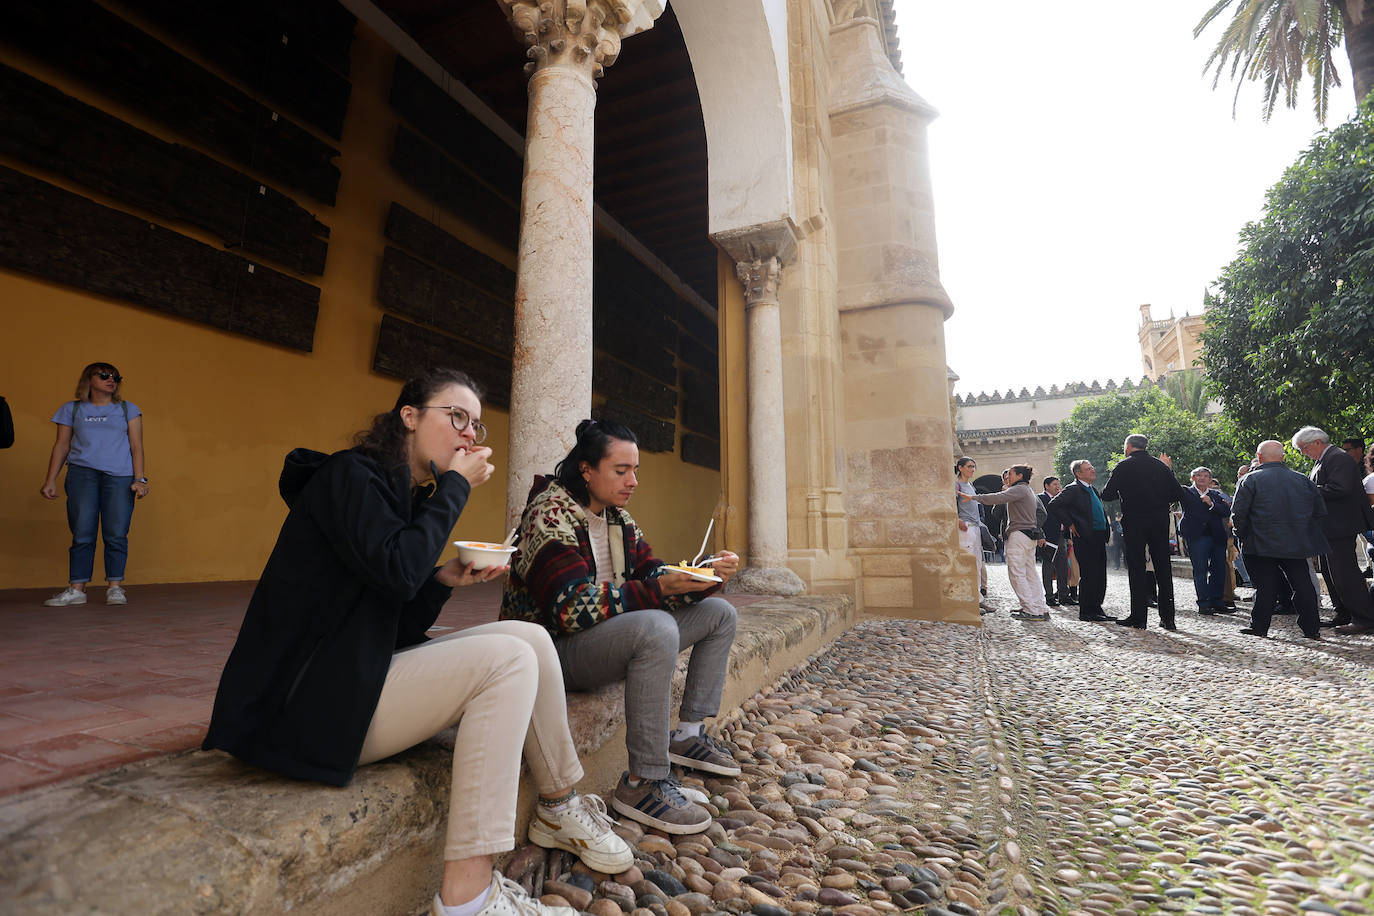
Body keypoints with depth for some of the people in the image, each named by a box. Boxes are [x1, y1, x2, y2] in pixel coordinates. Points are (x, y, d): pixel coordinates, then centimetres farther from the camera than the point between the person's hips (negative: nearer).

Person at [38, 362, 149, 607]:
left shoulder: (128, 409, 14)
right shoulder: (71, 410, 17)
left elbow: (136, 446, 8)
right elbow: (61, 446, 15)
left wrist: (139, 479, -2)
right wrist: (50, 480, 7)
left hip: (120, 476, -1)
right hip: (81, 473, 1)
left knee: (116, 534, -7)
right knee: (82, 534, -4)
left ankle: (115, 587, -1)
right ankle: (76, 589, 3)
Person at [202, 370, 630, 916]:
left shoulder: (410, 495, 14)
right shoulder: (351, 473, -10)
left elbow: (397, 631, 12)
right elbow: (396, 572, -26)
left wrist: (444, 581, -6)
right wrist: (456, 485, -16)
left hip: (359, 675, 9)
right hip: (307, 702, -9)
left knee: (530, 638, -2)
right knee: (507, 661, -22)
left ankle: (559, 808, 13)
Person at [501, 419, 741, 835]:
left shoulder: (616, 517, 8)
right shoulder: (550, 513, -18)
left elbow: (652, 574, 8)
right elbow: (573, 608, -28)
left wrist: (708, 574, -10)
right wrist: (660, 589, -34)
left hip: (610, 634, 9)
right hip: (556, 648, -9)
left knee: (719, 612, 6)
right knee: (656, 626, -37)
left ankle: (688, 734, 8)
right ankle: (644, 783, -24)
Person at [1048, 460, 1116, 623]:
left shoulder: (1093, 489, 19)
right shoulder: (1073, 489, -8)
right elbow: (1054, 504, -18)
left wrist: (1107, 528, 18)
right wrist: (1070, 524, -16)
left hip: (1099, 538, 9)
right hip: (1084, 538, -9)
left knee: (1100, 576, 10)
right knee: (1088, 576, -6)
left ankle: (1096, 608, 20)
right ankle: (1086, 612, 1)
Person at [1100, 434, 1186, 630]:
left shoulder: (1123, 466, -6)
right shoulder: (1160, 465, 6)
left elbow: (1106, 495, -8)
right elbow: (1178, 494, 6)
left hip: (1134, 522, -4)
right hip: (1160, 522, 4)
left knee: (1136, 569, 1)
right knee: (1163, 569, 10)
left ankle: (1139, 617, 3)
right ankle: (1168, 618, 13)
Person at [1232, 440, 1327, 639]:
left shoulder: (1250, 480, -7)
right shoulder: (1303, 480, 7)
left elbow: (1238, 514, -10)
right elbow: (1320, 511, 11)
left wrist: (1242, 536, 5)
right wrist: (1303, 531, 22)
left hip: (1262, 545, -4)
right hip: (1297, 545, 4)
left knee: (1265, 586, 2)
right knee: (1303, 585, 9)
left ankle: (1259, 627, 7)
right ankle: (1311, 629, 14)